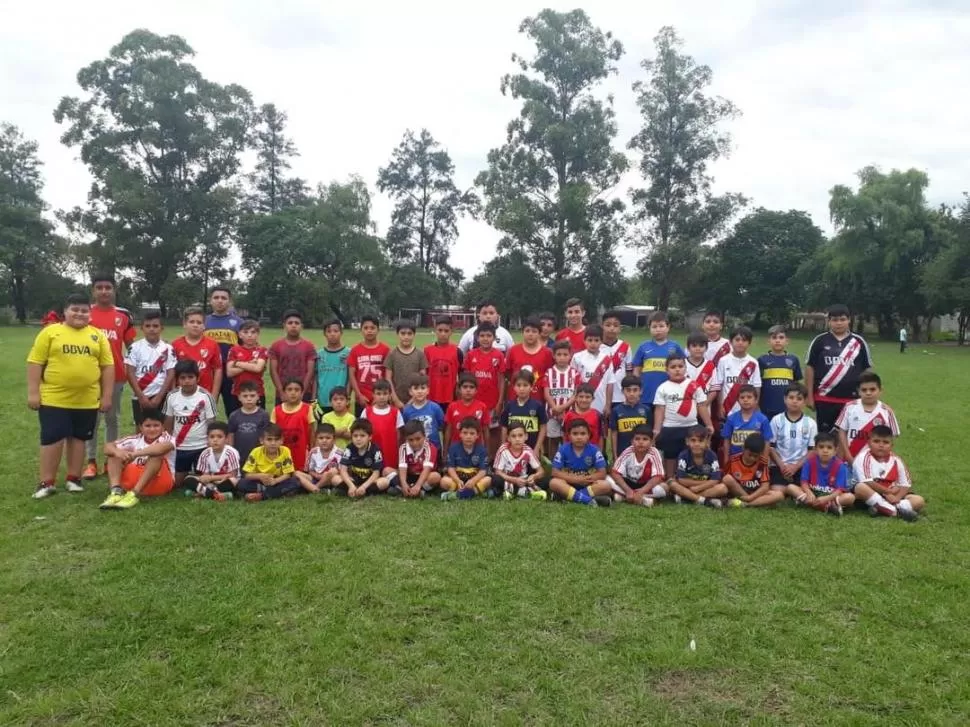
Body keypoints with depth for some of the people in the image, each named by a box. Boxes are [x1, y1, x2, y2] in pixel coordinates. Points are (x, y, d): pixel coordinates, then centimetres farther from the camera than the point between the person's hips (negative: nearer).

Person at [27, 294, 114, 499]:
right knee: (52, 439, 2)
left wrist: (107, 396, 1)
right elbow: (35, 363, -2)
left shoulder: (98, 335, 5)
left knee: (78, 438, 11)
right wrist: (33, 392, -7)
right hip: (54, 399, -2)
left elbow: (107, 366, 5)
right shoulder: (50, 332, -1)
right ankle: (46, 483, 11)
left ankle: (74, 479, 21)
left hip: (87, 400, 2)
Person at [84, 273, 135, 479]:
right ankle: (91, 461, 11)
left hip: (116, 375, 1)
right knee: (92, 419, 5)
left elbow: (131, 346, 7)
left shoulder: (124, 315, 4)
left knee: (112, 418, 11)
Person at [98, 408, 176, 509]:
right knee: (114, 453, -5)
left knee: (157, 454, -30)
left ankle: (134, 494, -36)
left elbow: (165, 447, -34)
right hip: (134, 480, 5)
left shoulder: (166, 438, -7)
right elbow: (108, 447, 0)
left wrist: (136, 453, -38)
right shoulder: (135, 439, 8)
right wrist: (117, 451, -25)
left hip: (159, 483, -5)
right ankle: (116, 491, -26)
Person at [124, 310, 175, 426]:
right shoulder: (135, 347, -1)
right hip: (140, 397, 0)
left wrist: (159, 397, -10)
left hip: (162, 397, 0)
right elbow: (130, 373, -4)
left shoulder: (168, 349, 1)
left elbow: (171, 375, -3)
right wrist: (141, 396, -10)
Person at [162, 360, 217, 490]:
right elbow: (168, 424, 7)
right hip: (179, 447, 3)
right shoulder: (172, 396, -3)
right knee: (176, 483, 7)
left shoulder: (206, 396, -12)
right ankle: (188, 475, 38)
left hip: (201, 447, -3)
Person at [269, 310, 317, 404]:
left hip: (304, 394, -1)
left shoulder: (309, 346, 2)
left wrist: (302, 393, -9)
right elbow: (273, 371, 0)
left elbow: (310, 372, -2)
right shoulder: (276, 346, 4)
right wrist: (282, 393, -8)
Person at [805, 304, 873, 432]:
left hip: (852, 399, 1)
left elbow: (867, 370, 10)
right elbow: (810, 368, 3)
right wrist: (809, 396, 0)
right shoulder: (820, 341, 1)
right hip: (824, 399, -1)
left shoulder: (859, 342, 5)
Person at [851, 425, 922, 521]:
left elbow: (906, 485, 2)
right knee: (860, 487, -37)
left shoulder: (896, 460, 4)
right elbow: (866, 482, -20)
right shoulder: (863, 457, -12)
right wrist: (888, 491, -15)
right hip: (869, 496, -5)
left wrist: (896, 498, -17)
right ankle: (894, 510, -34)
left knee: (919, 501, -12)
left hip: (890, 496, 5)